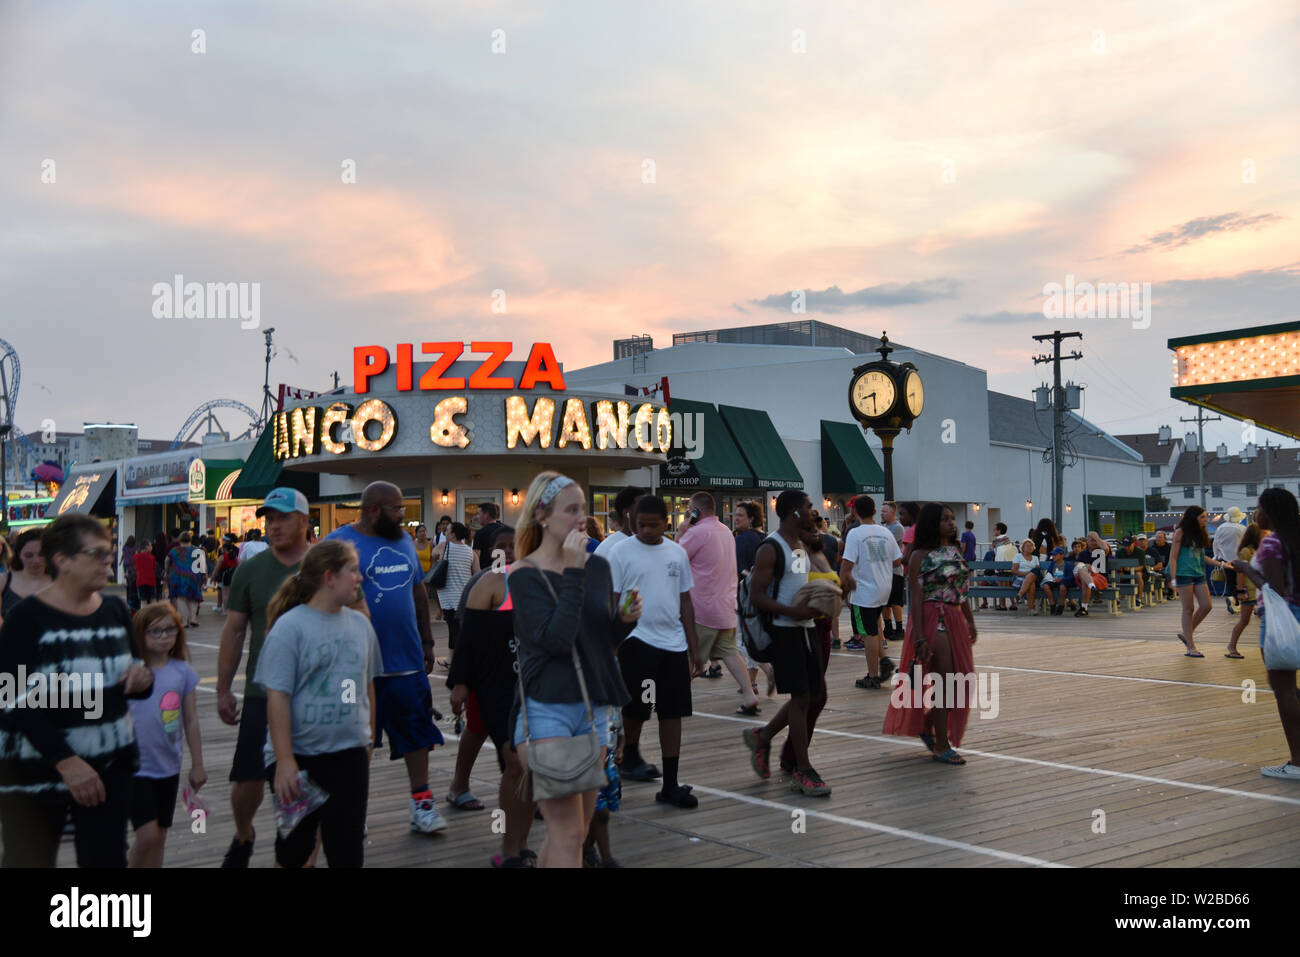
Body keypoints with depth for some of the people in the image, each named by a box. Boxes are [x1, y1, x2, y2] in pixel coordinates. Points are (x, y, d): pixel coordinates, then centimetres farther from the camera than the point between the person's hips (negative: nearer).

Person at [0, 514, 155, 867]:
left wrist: (142, 679, -8)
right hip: (35, 771, -5)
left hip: (109, 767, 5)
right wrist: (65, 761, -26)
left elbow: (134, 687, 16)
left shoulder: (115, 610, 6)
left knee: (107, 860, 7)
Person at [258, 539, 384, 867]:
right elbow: (277, 697, -14)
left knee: (348, 850, 8)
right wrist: (284, 761, -18)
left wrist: (370, 739, 17)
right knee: (294, 847, 11)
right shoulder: (289, 627, -11)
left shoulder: (360, 624, 5)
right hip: (299, 756, -4)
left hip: (349, 755, 4)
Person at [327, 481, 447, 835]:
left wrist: (427, 641, 17)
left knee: (417, 729, 7)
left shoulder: (403, 540, 12)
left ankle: (422, 802, 17)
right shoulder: (339, 543, -8)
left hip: (407, 659, 5)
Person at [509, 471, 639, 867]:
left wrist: (625, 619, -5)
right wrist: (573, 573, -19)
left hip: (592, 711, 6)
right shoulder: (524, 574, -8)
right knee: (568, 833, -9)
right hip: (545, 711, -6)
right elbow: (556, 638, -21)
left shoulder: (597, 565, 9)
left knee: (570, 832, 12)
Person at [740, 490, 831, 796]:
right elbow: (756, 596, -17)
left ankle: (762, 736, 28)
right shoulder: (771, 548, -13)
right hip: (784, 630, -9)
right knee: (800, 696, -6)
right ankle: (803, 771, 3)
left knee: (810, 695, 10)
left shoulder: (801, 544, 14)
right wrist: (793, 611, -27)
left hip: (804, 627, 9)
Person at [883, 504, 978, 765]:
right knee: (944, 683, -5)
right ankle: (941, 746, 5)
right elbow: (915, 597, -14)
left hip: (956, 620, 7)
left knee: (960, 682, 9)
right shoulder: (921, 556, -10)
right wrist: (919, 638, -19)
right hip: (933, 620, -7)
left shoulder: (955, 552, 12)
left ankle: (928, 724, 31)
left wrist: (970, 623, 16)